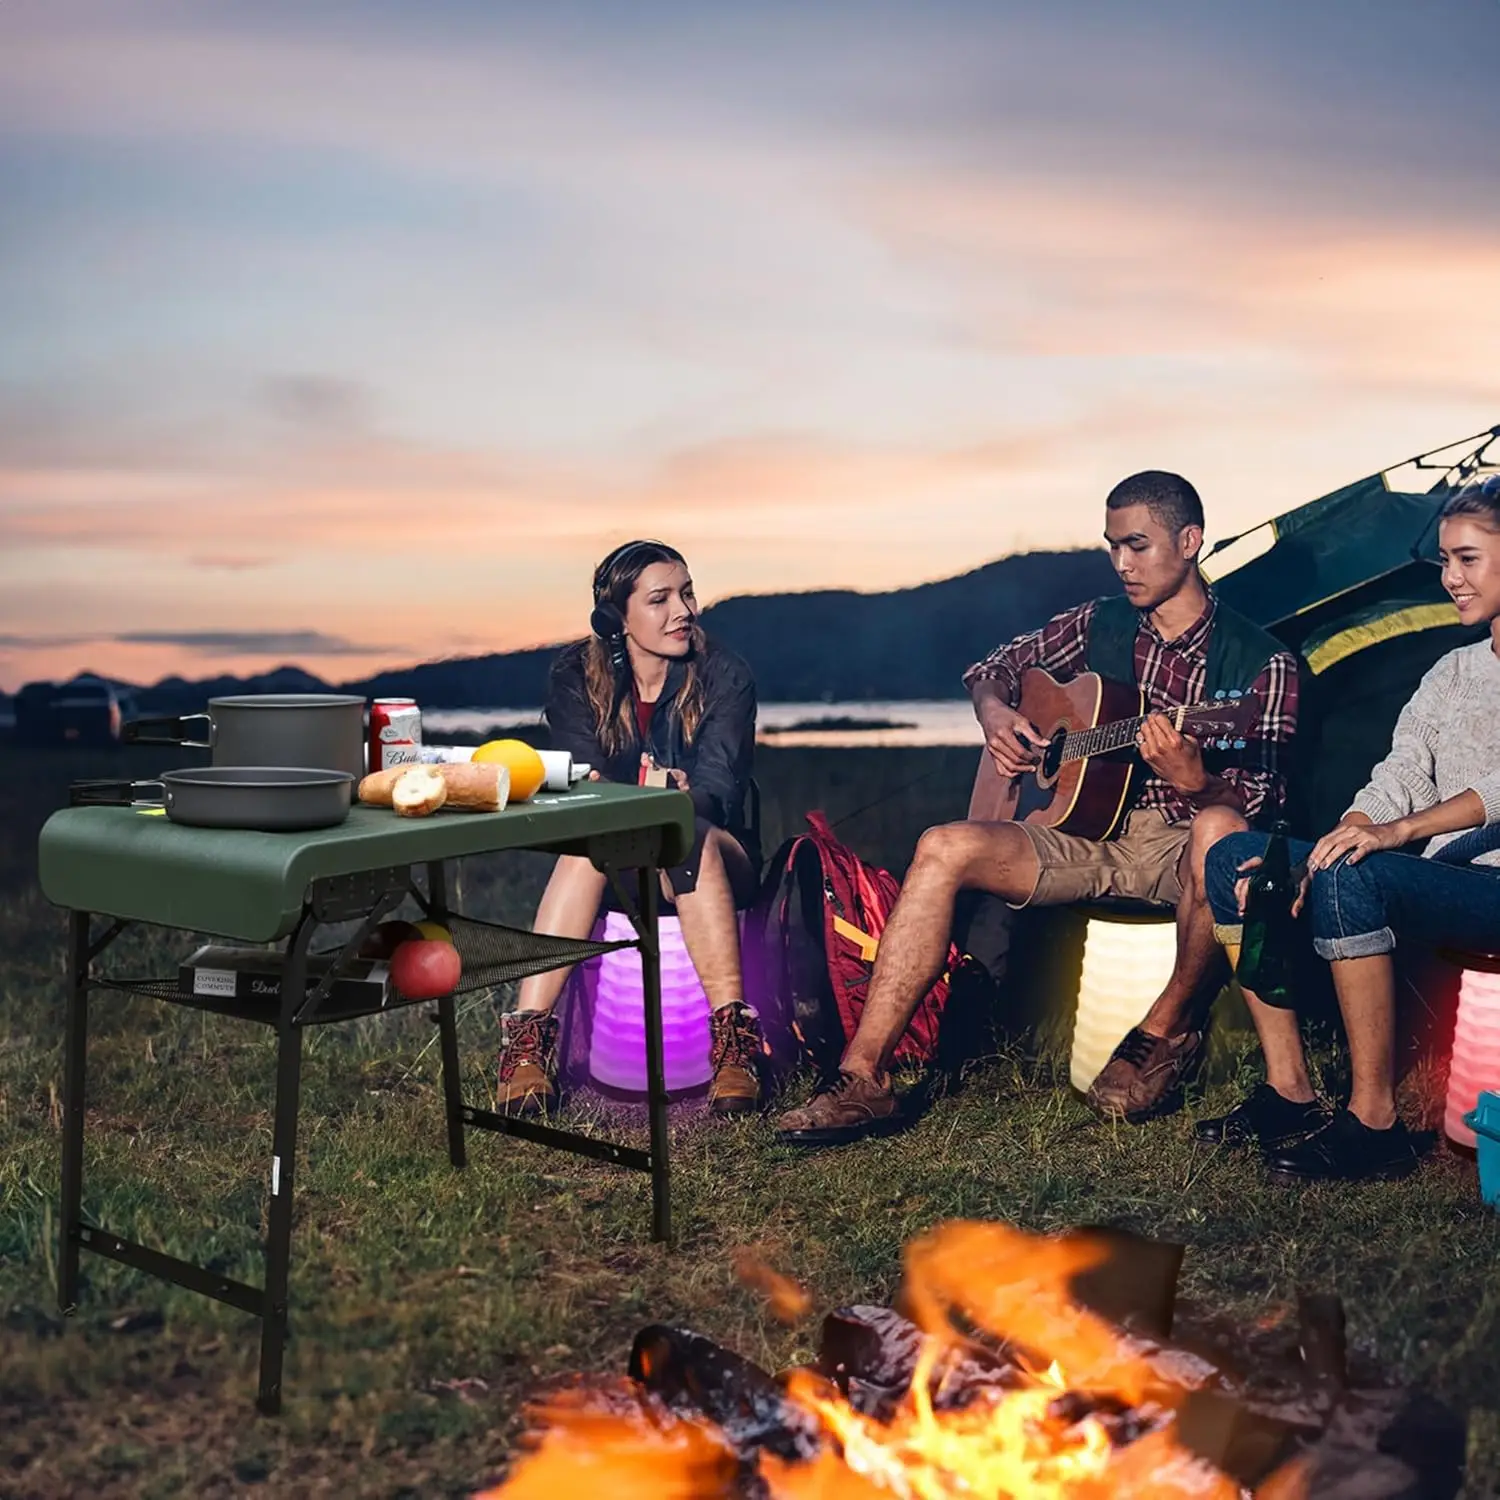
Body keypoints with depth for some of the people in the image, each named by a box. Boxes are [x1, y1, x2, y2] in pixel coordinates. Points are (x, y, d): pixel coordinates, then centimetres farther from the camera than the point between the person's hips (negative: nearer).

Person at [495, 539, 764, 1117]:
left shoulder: (723, 675, -4)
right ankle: (527, 1040, -37)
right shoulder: (576, 677, 0)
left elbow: (720, 786, -16)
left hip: (717, 859, -1)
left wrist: (681, 801, -40)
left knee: (691, 833, -34)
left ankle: (734, 1044, -39)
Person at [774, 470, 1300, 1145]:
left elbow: (1259, 800, -10)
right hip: (1093, 832, 4)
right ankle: (863, 1078, -24)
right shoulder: (1099, 624, 11)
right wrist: (996, 715, 0)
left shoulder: (1261, 662, -2)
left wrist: (1194, 781, -32)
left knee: (1219, 832, -40)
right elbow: (990, 669, 23)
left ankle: (1163, 1035, -15)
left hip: (1180, 846, -4)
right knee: (943, 849, -21)